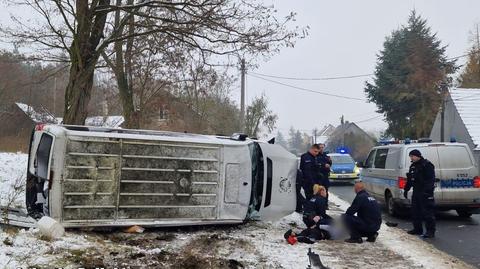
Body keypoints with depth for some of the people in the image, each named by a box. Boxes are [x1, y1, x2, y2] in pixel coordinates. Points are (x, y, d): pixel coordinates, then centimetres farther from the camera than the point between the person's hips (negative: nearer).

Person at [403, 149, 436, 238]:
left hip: (425, 192, -9)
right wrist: (406, 189, 22)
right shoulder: (413, 166, 17)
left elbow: (431, 179, -17)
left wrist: (428, 190, -24)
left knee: (427, 212, -8)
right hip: (416, 192, 9)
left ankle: (430, 231, -5)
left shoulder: (427, 165, -10)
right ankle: (417, 229, 22)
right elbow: (410, 179, 25)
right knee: (415, 211, 12)